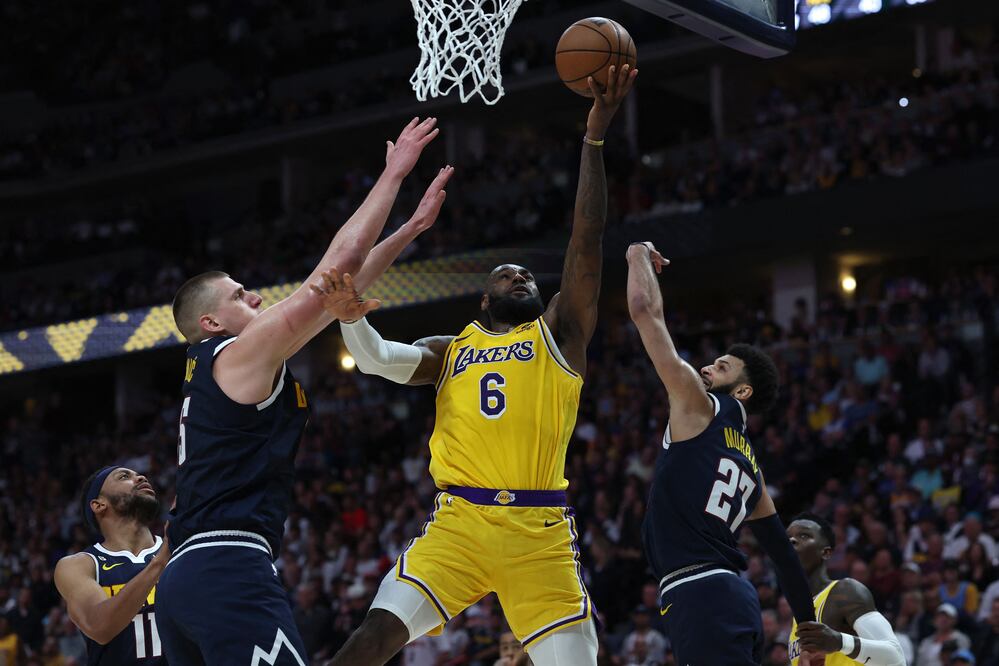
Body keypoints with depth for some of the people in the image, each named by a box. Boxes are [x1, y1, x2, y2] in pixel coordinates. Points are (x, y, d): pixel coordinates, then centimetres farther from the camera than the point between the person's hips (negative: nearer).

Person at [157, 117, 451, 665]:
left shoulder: (214, 368, 24)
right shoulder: (241, 353, -2)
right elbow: (341, 263, -4)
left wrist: (410, 229, 28)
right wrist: (393, 173, 4)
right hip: (230, 566, -10)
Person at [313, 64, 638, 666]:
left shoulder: (559, 334, 14)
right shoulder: (451, 349, 20)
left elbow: (588, 238, 6)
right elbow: (378, 359, 3)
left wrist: (595, 138, 0)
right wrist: (352, 319, -19)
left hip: (541, 531, -1)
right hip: (459, 521, 1)